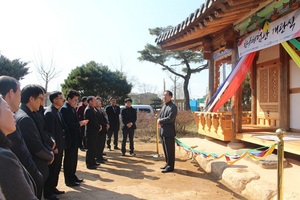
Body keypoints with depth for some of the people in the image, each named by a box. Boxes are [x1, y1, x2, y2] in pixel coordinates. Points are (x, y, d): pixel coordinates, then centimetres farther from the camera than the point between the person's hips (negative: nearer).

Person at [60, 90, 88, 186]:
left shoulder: (73, 108, 12)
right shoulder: (64, 109, -16)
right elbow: (67, 124, -24)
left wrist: (81, 122, -4)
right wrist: (79, 124, -21)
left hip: (75, 138, 9)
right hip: (69, 138, -9)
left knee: (74, 158, 17)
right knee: (69, 159, 2)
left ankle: (72, 176, 29)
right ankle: (68, 180, 13)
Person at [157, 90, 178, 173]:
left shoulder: (173, 107, -11)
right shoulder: (164, 106, 17)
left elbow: (170, 118, -21)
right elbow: (160, 117, 18)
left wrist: (160, 121, -10)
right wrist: (159, 121, -5)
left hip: (169, 131, -8)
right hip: (162, 131, 9)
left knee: (170, 150, 0)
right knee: (165, 149, 16)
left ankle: (170, 166, 8)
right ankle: (167, 164, 27)